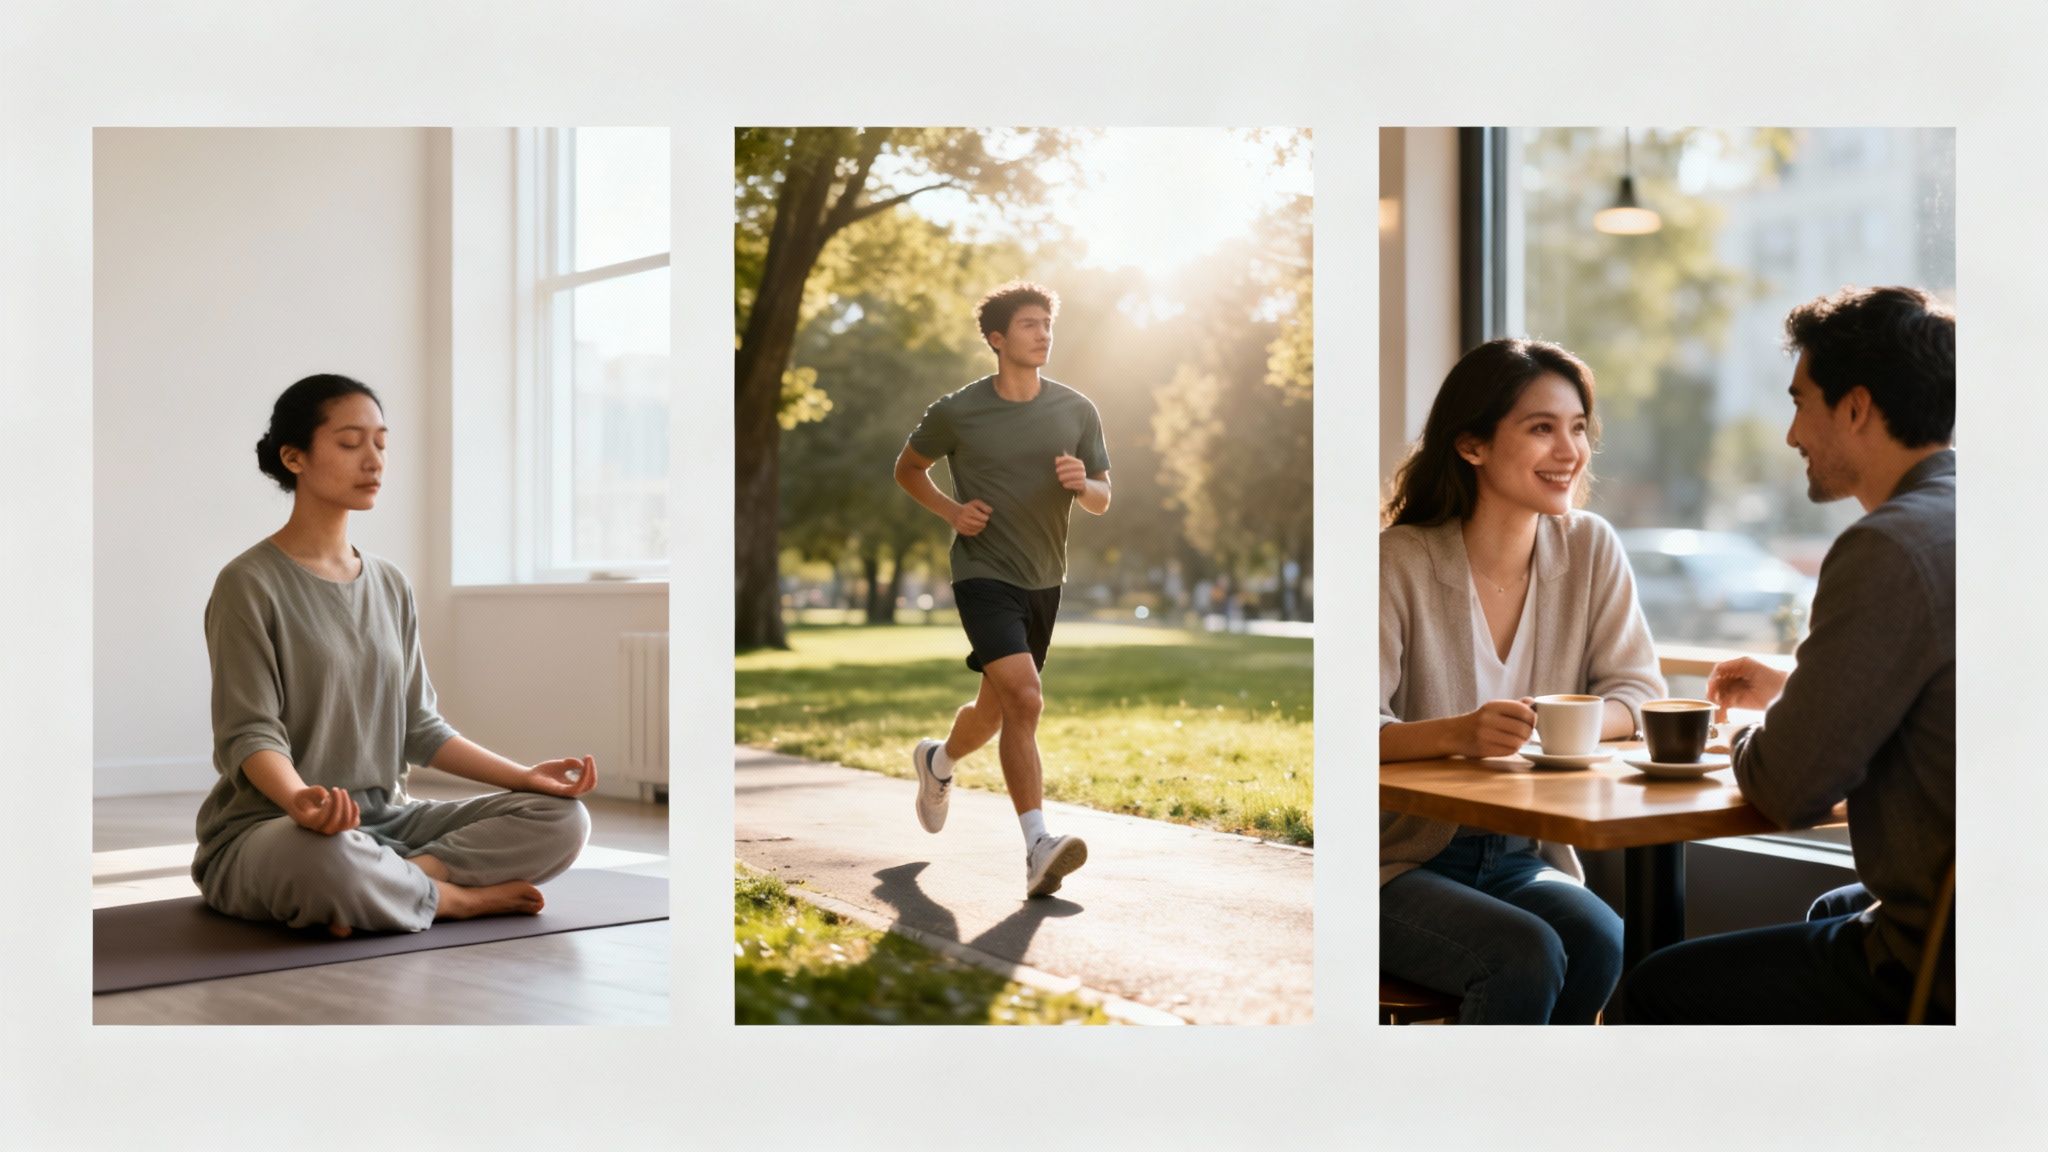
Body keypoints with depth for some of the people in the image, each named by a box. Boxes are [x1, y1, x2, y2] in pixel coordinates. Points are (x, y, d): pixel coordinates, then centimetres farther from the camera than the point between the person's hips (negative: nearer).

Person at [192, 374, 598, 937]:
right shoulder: (250, 585, -8)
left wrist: (525, 776, -1)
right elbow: (250, 733, -14)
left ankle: (393, 880, -23)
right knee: (326, 859, -43)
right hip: (269, 827, -6)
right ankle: (455, 896, -14)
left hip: (383, 820, 6)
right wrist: (300, 800, -36)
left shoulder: (391, 587, 12)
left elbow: (418, 726, 11)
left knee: (562, 817, -12)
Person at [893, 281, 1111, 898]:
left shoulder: (1076, 411, 2)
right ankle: (1038, 845, -23)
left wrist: (1083, 484, -15)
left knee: (995, 710, 17)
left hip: (1044, 579, 5)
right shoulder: (956, 411, -5)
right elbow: (907, 468, 11)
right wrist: (950, 509, -6)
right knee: (1025, 698, -23)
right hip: (983, 571, -5)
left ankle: (938, 762, 50)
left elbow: (1102, 500, 8)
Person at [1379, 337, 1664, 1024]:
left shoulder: (1590, 549, 4)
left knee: (1602, 942, -25)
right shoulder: (1400, 562, -12)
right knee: (1526, 955, -29)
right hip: (1400, 864, -4)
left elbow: (1640, 697, 4)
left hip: (1523, 859, 5)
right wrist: (1459, 734, -38)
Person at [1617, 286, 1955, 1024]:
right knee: (1829, 915, 37)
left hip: (1946, 974, -10)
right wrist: (1794, 689, 23)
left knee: (1657, 990, 5)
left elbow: (1791, 788, -19)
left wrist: (1742, 742, 3)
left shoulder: (1889, 549, -22)